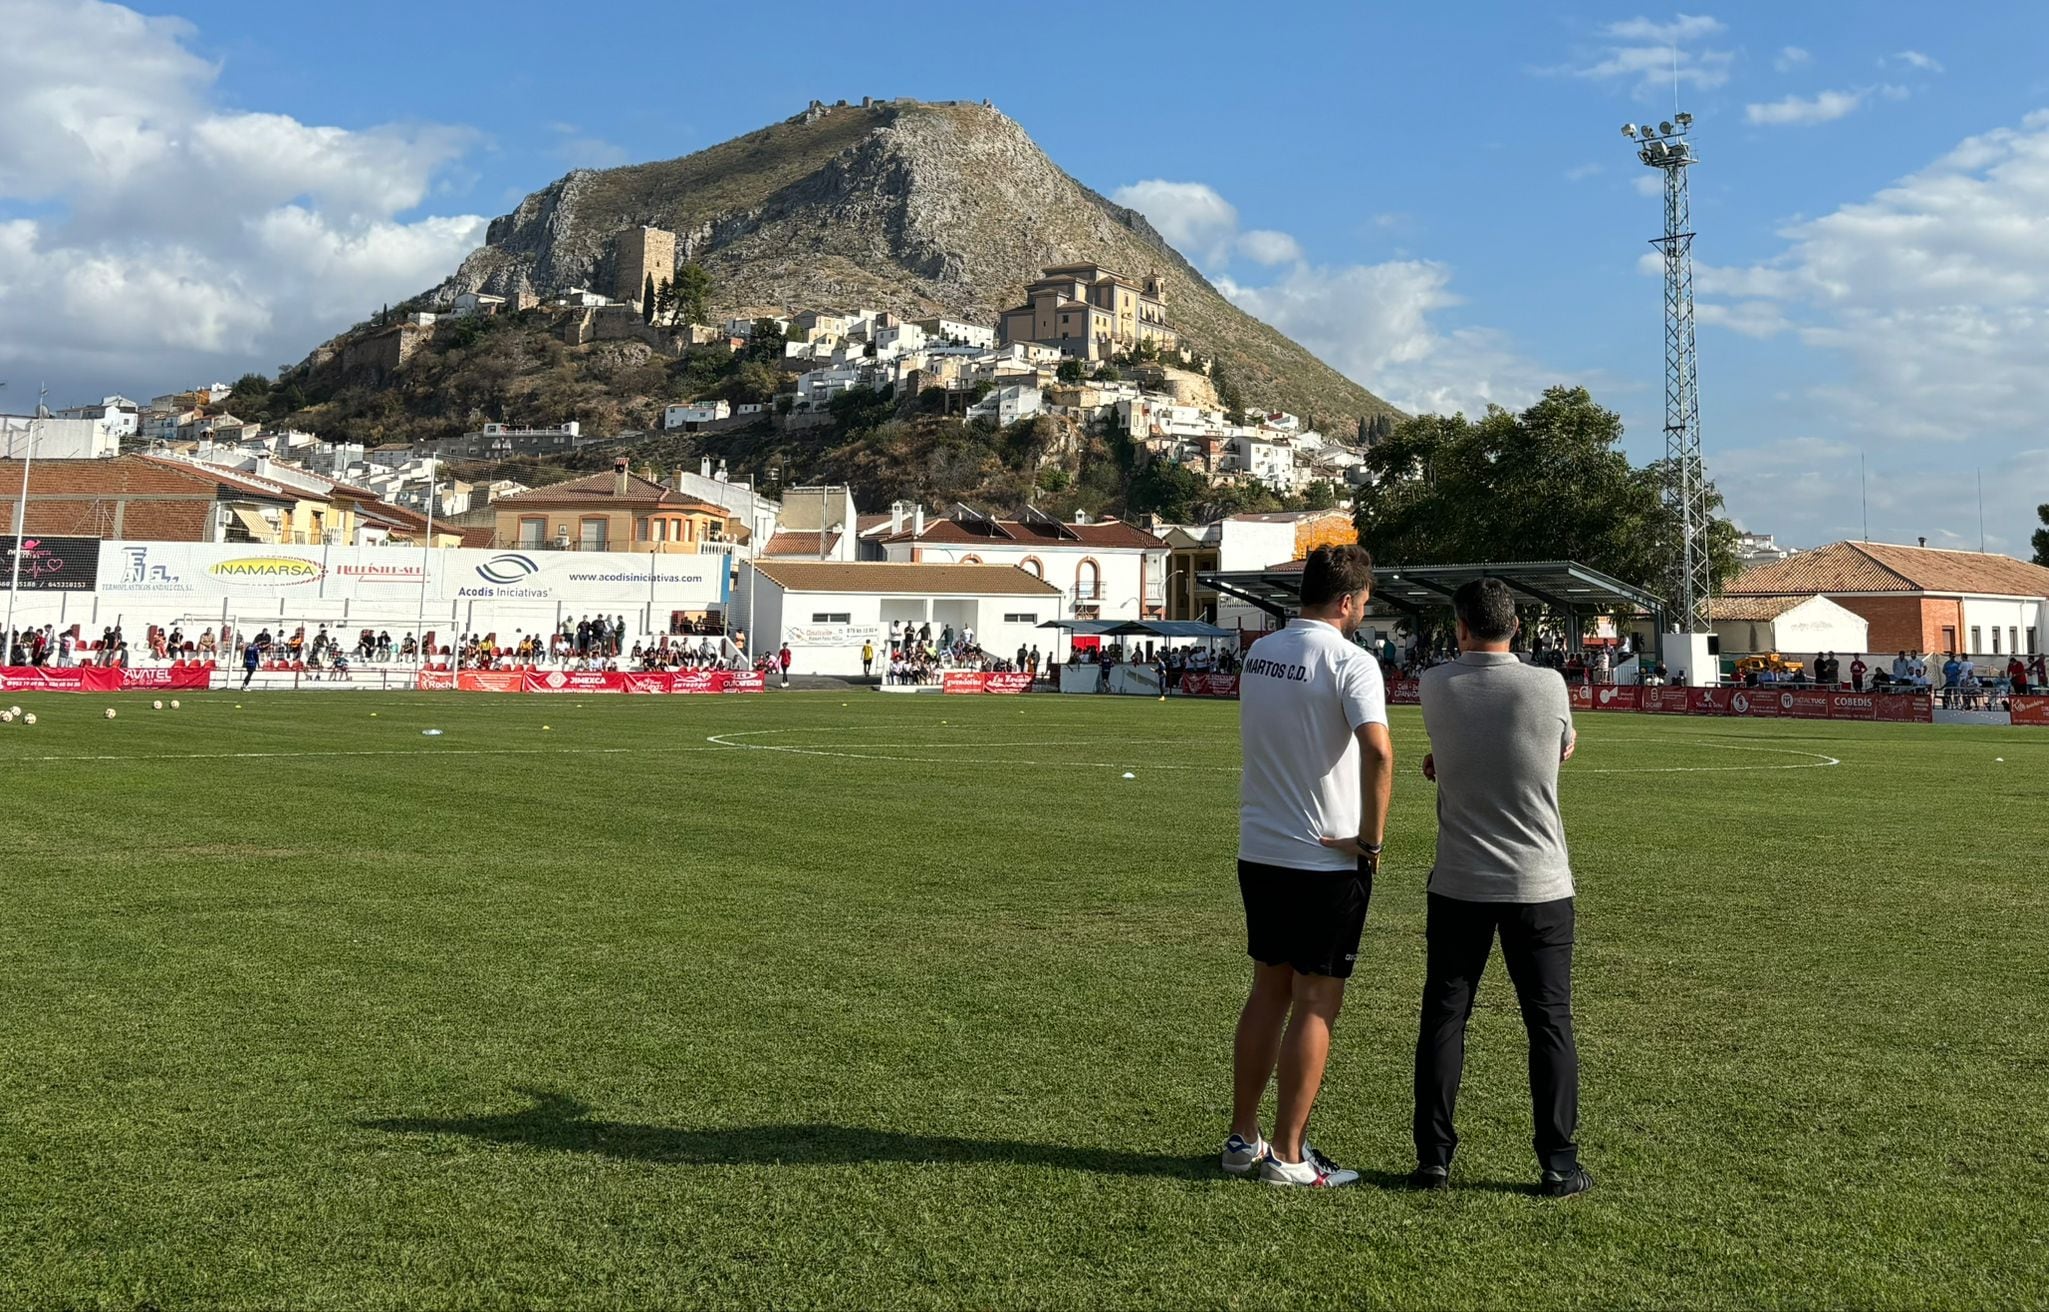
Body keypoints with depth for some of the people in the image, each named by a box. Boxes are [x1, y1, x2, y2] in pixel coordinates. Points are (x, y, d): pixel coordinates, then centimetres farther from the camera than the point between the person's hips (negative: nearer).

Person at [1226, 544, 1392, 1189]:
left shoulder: (1258, 653, 8)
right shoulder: (1349, 661, -14)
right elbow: (1378, 752, -27)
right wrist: (1372, 839, -17)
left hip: (1258, 851, 7)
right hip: (1326, 860, -7)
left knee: (1268, 991, 16)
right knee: (1316, 1004, 2)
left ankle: (1242, 1139, 22)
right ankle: (1288, 1155, 7)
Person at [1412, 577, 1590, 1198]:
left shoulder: (1435, 687, -5)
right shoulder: (1547, 687, -9)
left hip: (1458, 886, 1)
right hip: (1540, 886, -1)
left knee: (1443, 1017, 10)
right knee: (1550, 1023, 7)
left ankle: (1434, 1159, 12)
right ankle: (1559, 1164, 9)